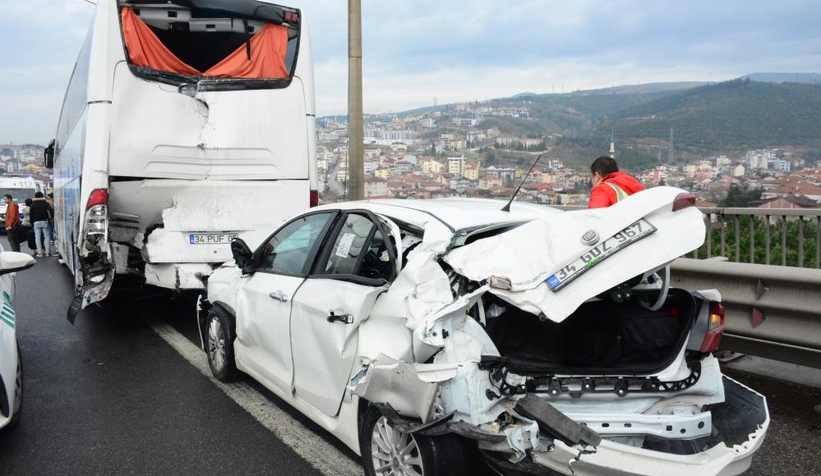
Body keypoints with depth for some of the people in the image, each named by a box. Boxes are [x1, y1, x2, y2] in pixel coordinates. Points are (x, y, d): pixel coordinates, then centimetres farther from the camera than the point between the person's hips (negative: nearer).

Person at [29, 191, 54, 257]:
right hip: (44, 221, -2)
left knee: (37, 237, 3)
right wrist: (51, 217, -2)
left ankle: (40, 252, 0)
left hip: (36, 222, 2)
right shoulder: (45, 204, -1)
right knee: (47, 236, 3)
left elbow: (31, 215, 6)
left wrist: (32, 223, 10)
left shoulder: (32, 205, 7)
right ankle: (47, 252, 0)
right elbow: (51, 211, -15)